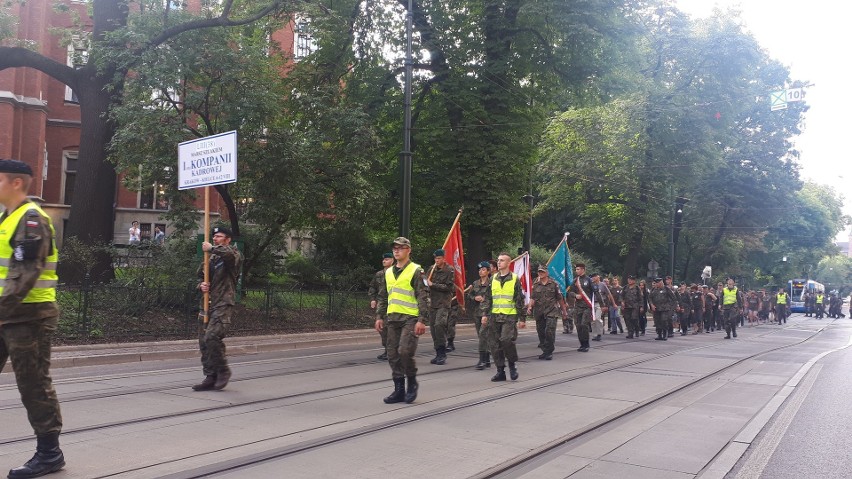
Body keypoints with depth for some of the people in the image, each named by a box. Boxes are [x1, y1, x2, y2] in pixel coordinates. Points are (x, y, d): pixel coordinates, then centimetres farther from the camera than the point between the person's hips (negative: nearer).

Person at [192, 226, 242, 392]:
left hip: (224, 305, -8)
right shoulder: (211, 258, 20)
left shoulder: (233, 253, -1)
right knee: (204, 341, 5)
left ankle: (223, 371, -3)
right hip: (208, 304, 8)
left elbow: (230, 254, -26)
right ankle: (210, 378, 13)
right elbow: (200, 275, 24)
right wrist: (201, 285, 2)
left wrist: (212, 248, -13)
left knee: (212, 337, -21)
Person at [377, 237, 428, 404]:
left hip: (410, 319, -6)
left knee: (405, 351, -17)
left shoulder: (416, 271, -4)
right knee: (393, 356, 6)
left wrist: (422, 320, -16)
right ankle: (399, 390, 16)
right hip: (392, 319, 7)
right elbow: (384, 296, 22)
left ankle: (412, 382, 7)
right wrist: (380, 317, 16)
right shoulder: (388, 272, 15)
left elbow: (423, 297, -9)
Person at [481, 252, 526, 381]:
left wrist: (522, 318, 0)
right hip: (495, 316, 4)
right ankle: (500, 371, 14)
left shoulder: (515, 279, 0)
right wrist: (485, 314, 3)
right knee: (494, 344, 3)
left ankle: (512, 364, 4)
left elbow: (520, 300, 2)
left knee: (507, 340, -20)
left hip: (510, 316, -4)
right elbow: (487, 298, 13)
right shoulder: (493, 279, 11)